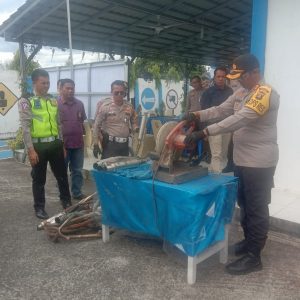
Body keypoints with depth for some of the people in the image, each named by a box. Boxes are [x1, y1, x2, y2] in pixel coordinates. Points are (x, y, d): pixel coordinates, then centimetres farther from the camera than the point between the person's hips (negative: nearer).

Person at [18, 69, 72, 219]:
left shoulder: (53, 101, 10)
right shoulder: (26, 102, -6)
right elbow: (25, 127, -11)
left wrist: (62, 144, 14)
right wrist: (30, 150, -16)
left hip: (55, 144, 5)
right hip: (38, 145, -4)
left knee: (62, 175, 14)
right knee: (39, 179, 9)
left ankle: (66, 202, 33)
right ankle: (39, 208, 26)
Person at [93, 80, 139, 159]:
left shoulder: (129, 107, 4)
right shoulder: (105, 107, -7)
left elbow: (134, 122, 19)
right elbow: (97, 126, -5)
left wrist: (135, 128, -3)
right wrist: (96, 144, -8)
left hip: (124, 144, 4)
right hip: (110, 144, -4)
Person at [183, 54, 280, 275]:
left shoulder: (265, 93, -19)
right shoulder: (241, 93, 12)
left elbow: (240, 119, -30)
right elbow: (221, 110, 7)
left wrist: (204, 133, -35)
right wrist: (197, 115, -11)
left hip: (259, 163, -9)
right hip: (242, 160, 9)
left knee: (257, 209, 1)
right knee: (245, 204, 20)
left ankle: (253, 257, 13)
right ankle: (249, 241, 37)